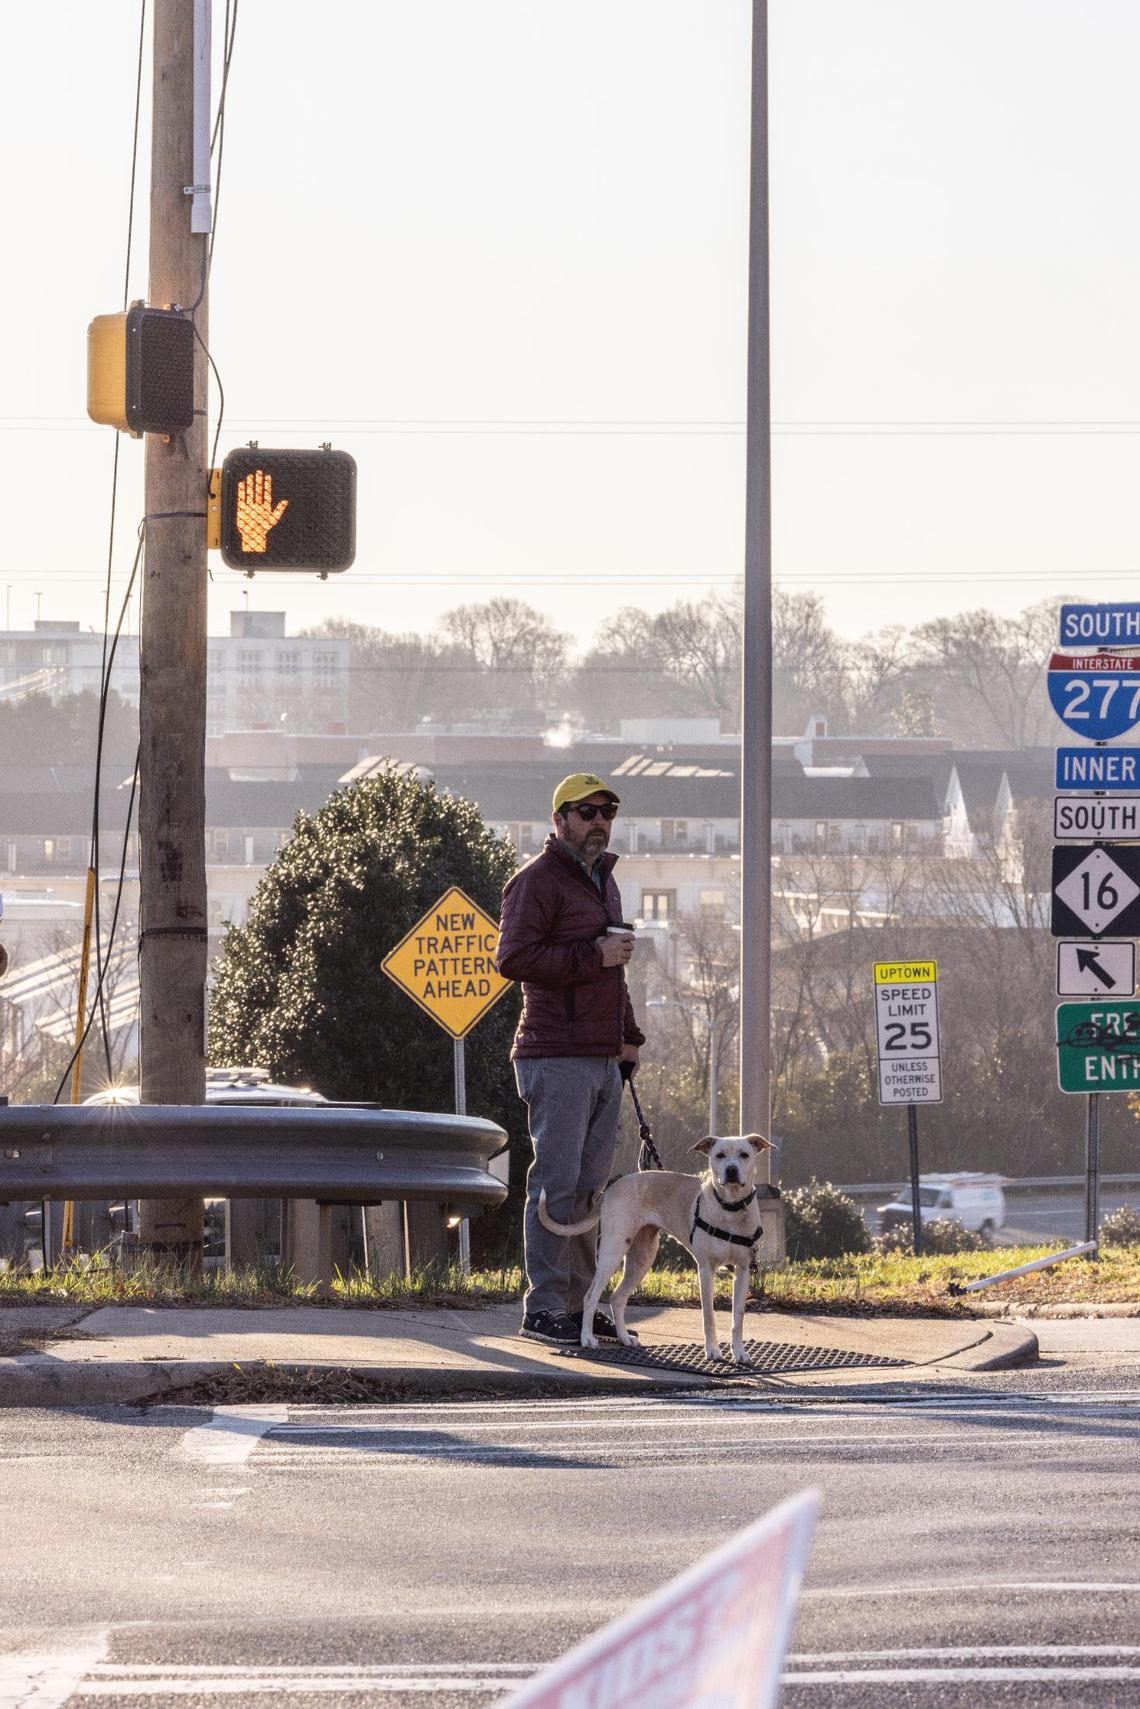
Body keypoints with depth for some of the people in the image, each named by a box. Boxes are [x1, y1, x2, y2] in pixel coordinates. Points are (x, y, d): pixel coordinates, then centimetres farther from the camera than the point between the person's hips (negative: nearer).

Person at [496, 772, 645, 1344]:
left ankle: (580, 1303, 15)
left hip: (603, 1060, 9)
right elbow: (514, 957, -19)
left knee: (591, 1184, 10)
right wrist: (594, 955, -18)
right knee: (557, 1182, -10)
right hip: (556, 1059, -9)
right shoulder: (537, 880, -8)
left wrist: (628, 1036, 24)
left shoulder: (603, 880, 22)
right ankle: (542, 1309, -9)